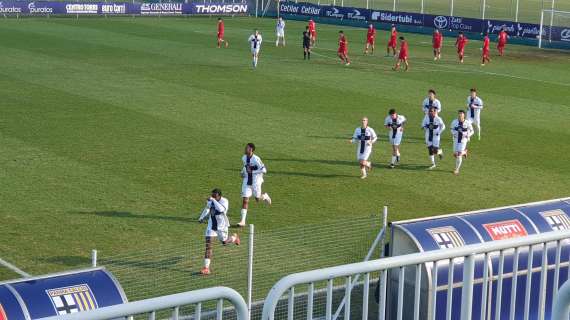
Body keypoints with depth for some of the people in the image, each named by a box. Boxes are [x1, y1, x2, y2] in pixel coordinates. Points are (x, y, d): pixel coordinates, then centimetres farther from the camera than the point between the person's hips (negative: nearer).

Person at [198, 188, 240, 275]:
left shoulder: (224, 201, -19)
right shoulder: (210, 201, -2)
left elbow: (221, 209, -41)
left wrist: (213, 200, -39)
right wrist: (202, 218, 18)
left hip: (221, 226, -4)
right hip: (211, 225, 4)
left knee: (224, 242, 15)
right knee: (208, 245, -6)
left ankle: (234, 237, 52)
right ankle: (206, 268, -6)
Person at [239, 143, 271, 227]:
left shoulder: (256, 159, -21)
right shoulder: (244, 158, 0)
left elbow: (264, 170, -21)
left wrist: (252, 172, -23)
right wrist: (243, 172, 6)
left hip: (255, 182, -5)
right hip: (247, 182, 5)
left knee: (257, 199, 11)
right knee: (245, 200, -3)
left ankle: (265, 196, 48)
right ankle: (243, 221, -4)